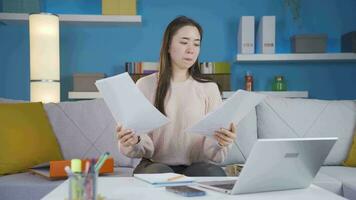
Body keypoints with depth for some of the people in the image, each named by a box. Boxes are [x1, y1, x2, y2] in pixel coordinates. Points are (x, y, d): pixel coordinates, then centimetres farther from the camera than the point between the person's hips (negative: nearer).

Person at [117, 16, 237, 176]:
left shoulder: (209, 88, 6)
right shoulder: (145, 85, 4)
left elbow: (213, 153, 1)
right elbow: (143, 148, 0)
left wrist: (221, 143, -23)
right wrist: (133, 142, -24)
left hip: (197, 165, 2)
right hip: (155, 165, -2)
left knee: (215, 173, -31)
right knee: (160, 174, -36)